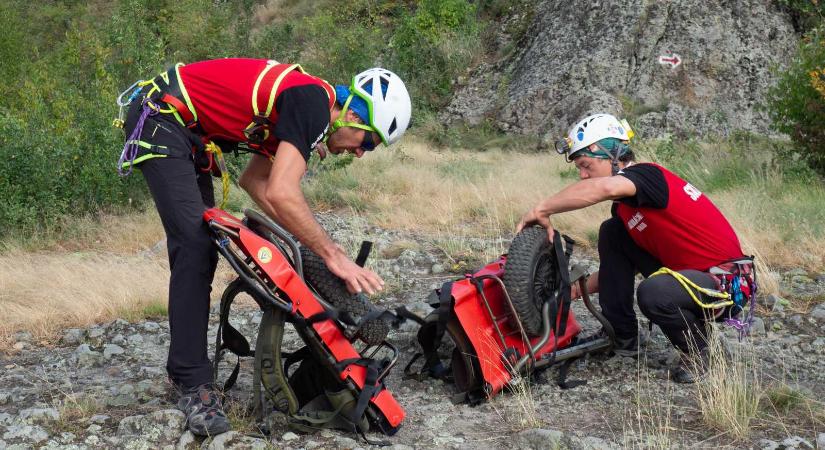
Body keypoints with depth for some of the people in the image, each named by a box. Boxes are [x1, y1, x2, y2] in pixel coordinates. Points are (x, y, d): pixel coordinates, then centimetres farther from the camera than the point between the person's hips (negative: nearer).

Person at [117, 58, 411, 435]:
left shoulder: (299, 106, 10)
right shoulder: (313, 102, -21)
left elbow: (254, 180, 17)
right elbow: (281, 193, -31)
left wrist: (300, 237, 9)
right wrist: (332, 254, -24)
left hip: (184, 129, 10)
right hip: (160, 119, -10)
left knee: (200, 246, 12)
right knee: (195, 245, -16)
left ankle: (182, 366, 23)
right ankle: (194, 385, -13)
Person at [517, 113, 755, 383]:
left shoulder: (648, 175, -16)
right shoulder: (625, 207, 11)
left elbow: (605, 187, -40)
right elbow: (616, 267, 18)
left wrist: (542, 210, -32)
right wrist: (575, 290, 7)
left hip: (726, 282, -9)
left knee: (652, 293, -37)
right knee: (612, 232, 4)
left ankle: (696, 352, -5)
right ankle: (621, 337, 8)